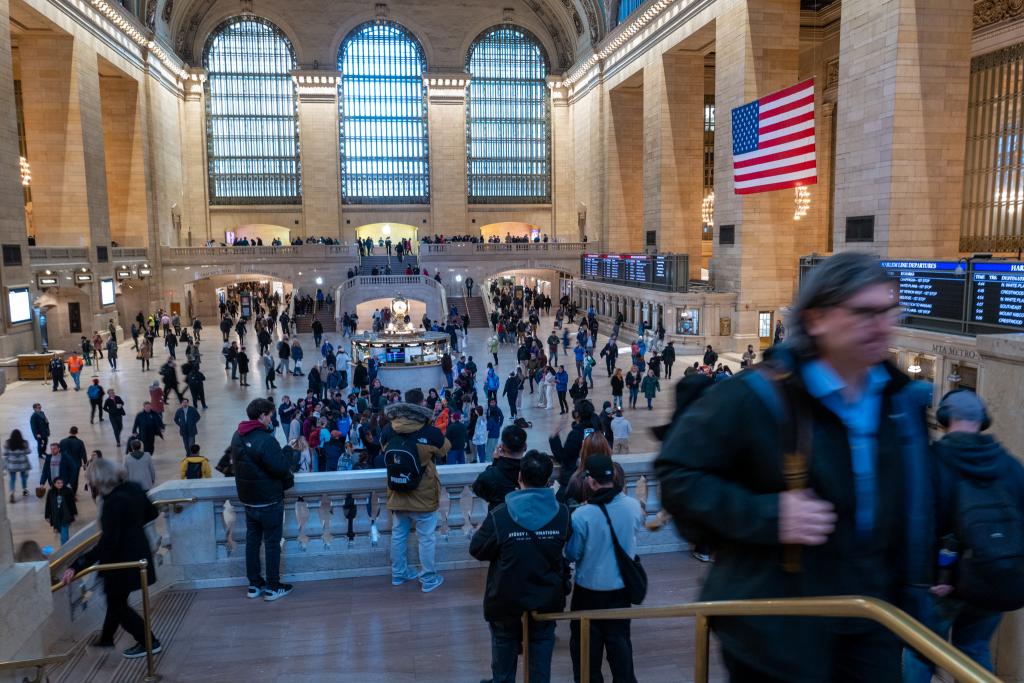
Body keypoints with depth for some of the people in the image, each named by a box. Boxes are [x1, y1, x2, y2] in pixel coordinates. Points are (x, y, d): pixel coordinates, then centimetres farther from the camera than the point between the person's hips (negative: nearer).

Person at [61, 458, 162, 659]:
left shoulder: (113, 503, -29)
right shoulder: (133, 489, -4)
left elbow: (106, 544, -31)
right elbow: (151, 513, 12)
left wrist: (76, 566, -31)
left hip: (122, 560, -9)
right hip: (139, 553, 9)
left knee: (118, 604, 10)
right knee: (116, 598, 26)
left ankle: (149, 642, 17)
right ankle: (106, 637, 46)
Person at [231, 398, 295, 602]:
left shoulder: (237, 436, 2)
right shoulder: (266, 440, -25)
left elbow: (236, 463, 9)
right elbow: (282, 468, -26)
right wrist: (288, 481, -3)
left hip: (247, 499, 8)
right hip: (269, 501, -8)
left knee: (252, 541, 15)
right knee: (272, 543, 4)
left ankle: (254, 585, 24)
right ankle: (272, 588, 12)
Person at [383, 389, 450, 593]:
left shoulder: (388, 430, -11)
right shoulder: (431, 433, -21)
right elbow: (445, 450, 0)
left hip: (397, 494, 4)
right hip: (423, 495, -4)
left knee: (398, 535, 19)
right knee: (426, 538, 9)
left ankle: (399, 573, 35)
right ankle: (428, 580, 20)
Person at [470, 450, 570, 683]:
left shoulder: (499, 516, -23)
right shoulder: (562, 514, -13)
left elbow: (477, 550, -10)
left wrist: (480, 531, 8)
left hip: (507, 601, -1)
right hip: (547, 601, 1)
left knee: (504, 648, 22)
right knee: (542, 648, 19)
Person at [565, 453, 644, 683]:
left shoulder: (581, 514, -25)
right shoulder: (633, 506, -14)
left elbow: (572, 554, -12)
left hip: (589, 588, -3)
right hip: (621, 586, 3)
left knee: (586, 641, 16)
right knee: (619, 638, 19)